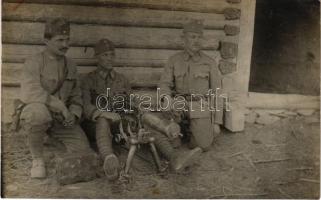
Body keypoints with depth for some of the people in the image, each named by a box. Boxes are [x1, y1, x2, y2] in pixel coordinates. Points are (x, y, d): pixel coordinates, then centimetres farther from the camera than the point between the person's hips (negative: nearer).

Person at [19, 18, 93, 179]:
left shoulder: (70, 66, 10)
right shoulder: (34, 63, -8)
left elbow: (76, 97, 15)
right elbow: (29, 93, -24)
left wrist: (74, 114, -6)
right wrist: (61, 107, -25)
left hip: (62, 119, 4)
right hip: (34, 115, -4)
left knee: (84, 151, -11)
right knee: (39, 111, -40)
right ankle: (37, 158, -14)